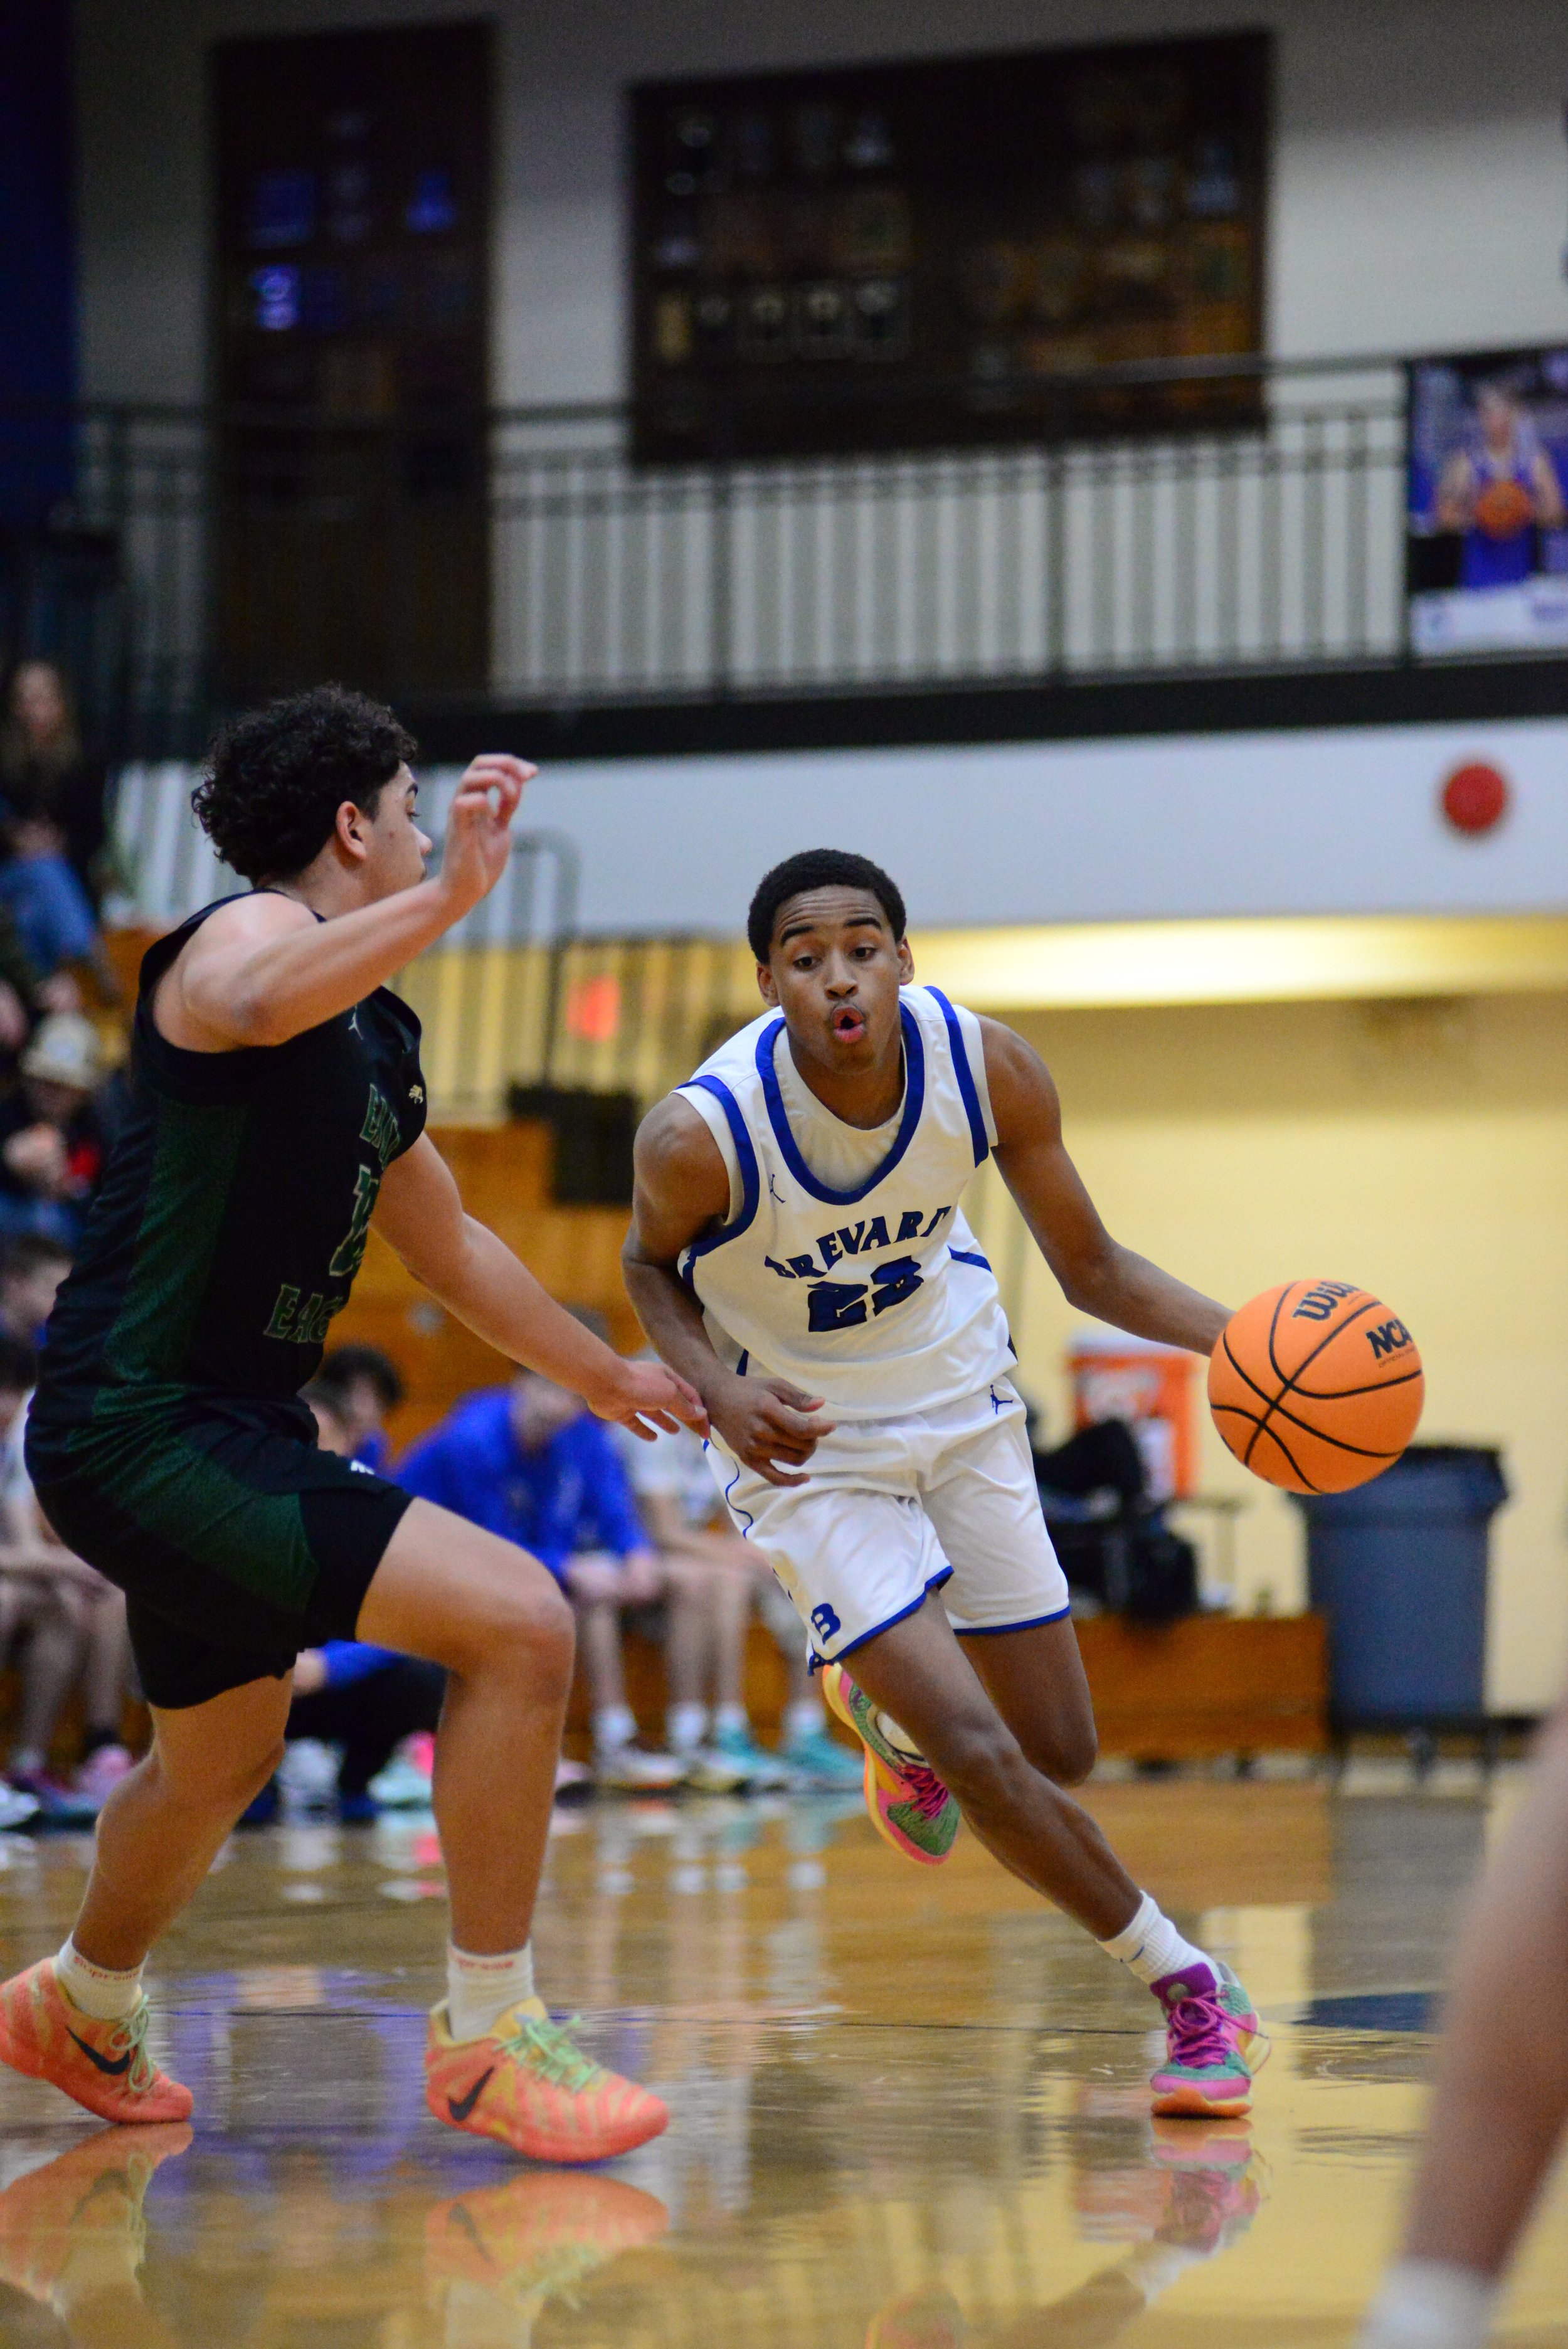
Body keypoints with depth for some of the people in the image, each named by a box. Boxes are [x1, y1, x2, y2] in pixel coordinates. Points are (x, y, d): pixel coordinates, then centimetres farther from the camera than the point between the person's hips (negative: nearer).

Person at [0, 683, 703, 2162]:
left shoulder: (375, 1039, 17)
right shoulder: (246, 934, -11)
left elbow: (445, 1242, 32)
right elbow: (254, 1004, -40)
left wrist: (604, 1376, 42)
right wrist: (453, 896, -44)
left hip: (214, 1431, 11)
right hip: (145, 1426, -11)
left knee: (218, 1764, 31)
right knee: (519, 1623, -19)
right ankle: (486, 2038, -10)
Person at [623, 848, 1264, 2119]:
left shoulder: (987, 1067, -21)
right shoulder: (701, 1132, -30)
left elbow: (1092, 1268, -8)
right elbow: (652, 1264, -6)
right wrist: (719, 1388, -25)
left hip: (960, 1405, 4)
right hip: (807, 1443, -4)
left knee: (1060, 1749, 10)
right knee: (978, 1755, -16)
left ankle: (885, 1710, 45)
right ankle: (1188, 1987, 3)